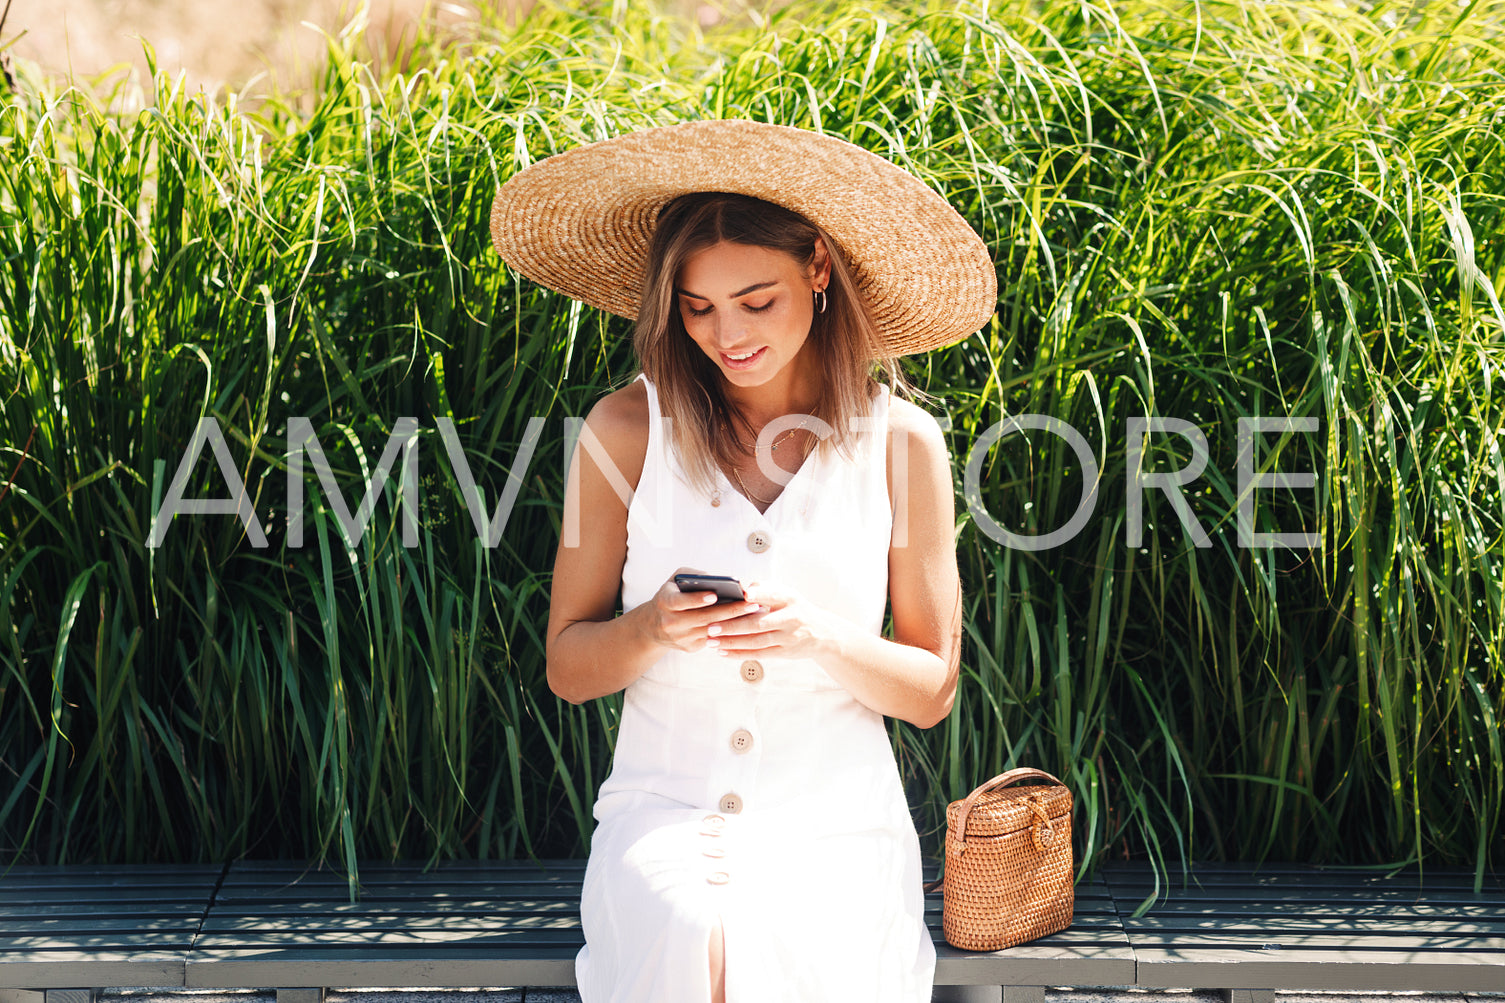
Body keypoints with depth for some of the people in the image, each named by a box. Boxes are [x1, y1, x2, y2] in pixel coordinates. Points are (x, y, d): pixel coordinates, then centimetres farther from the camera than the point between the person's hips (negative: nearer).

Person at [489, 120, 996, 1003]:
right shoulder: (630, 427, 2)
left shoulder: (901, 442, 4)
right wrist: (652, 629, -15)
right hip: (664, 805, 0)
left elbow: (932, 690, 7)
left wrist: (819, 637, -12)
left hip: (835, 821, 0)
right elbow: (567, 667, 6)